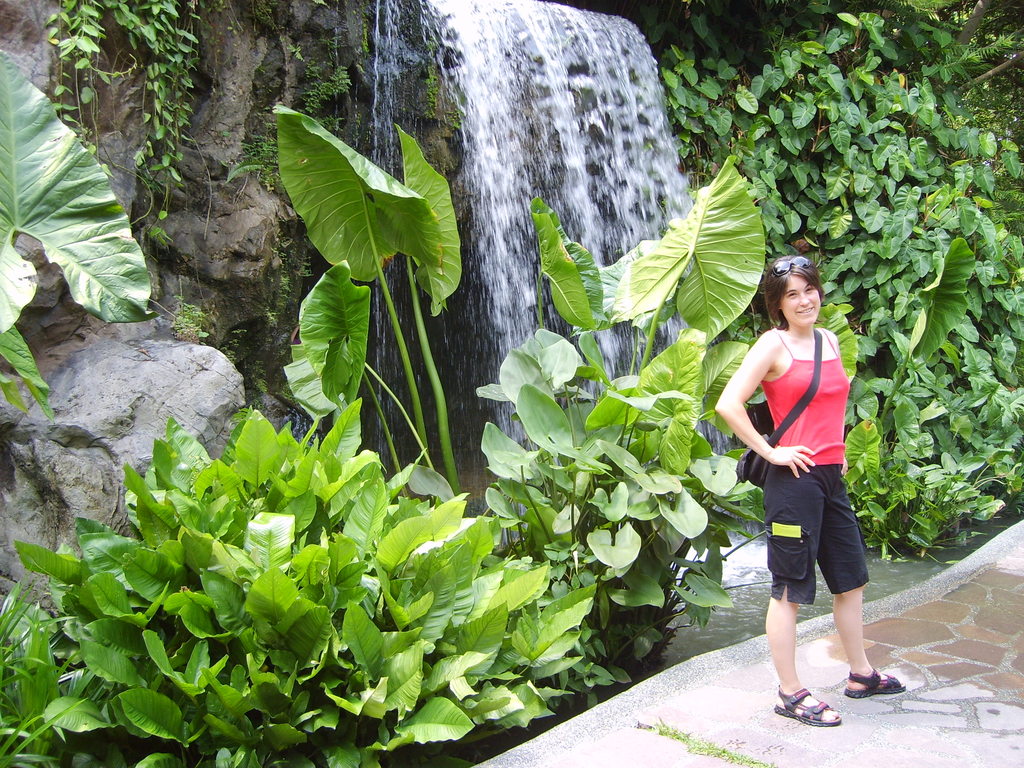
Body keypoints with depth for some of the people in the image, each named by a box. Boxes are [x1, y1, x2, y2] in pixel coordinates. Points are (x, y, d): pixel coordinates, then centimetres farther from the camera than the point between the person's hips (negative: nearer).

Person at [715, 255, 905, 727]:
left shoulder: (830, 340, 12)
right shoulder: (773, 344, -10)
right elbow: (728, 405, -19)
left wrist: (838, 449, 16)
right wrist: (768, 452, -16)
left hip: (831, 476, 8)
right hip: (793, 478, -8)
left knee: (851, 579, 19)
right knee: (790, 590, 1)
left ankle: (861, 675, 36)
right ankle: (790, 695, 12)